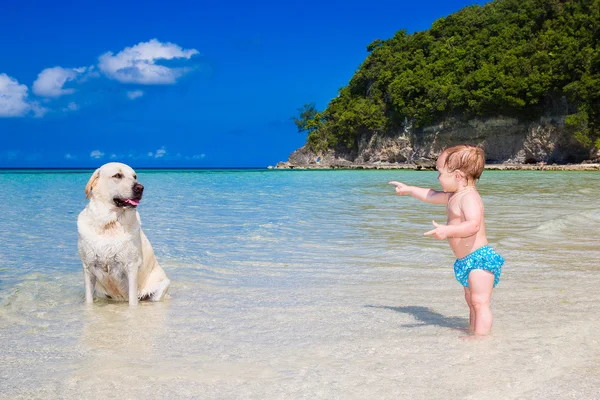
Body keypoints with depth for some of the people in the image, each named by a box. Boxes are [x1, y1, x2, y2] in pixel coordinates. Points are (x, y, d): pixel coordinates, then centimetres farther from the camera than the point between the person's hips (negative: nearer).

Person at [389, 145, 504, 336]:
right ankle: (472, 332, 24)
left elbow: (473, 225, -34)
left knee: (480, 302, -13)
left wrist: (448, 231, -43)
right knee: (471, 301, 17)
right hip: (466, 261, 11)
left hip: (479, 258, -11)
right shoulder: (455, 196, 15)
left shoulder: (469, 197, -18)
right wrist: (409, 189, 40)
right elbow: (432, 196, 33)